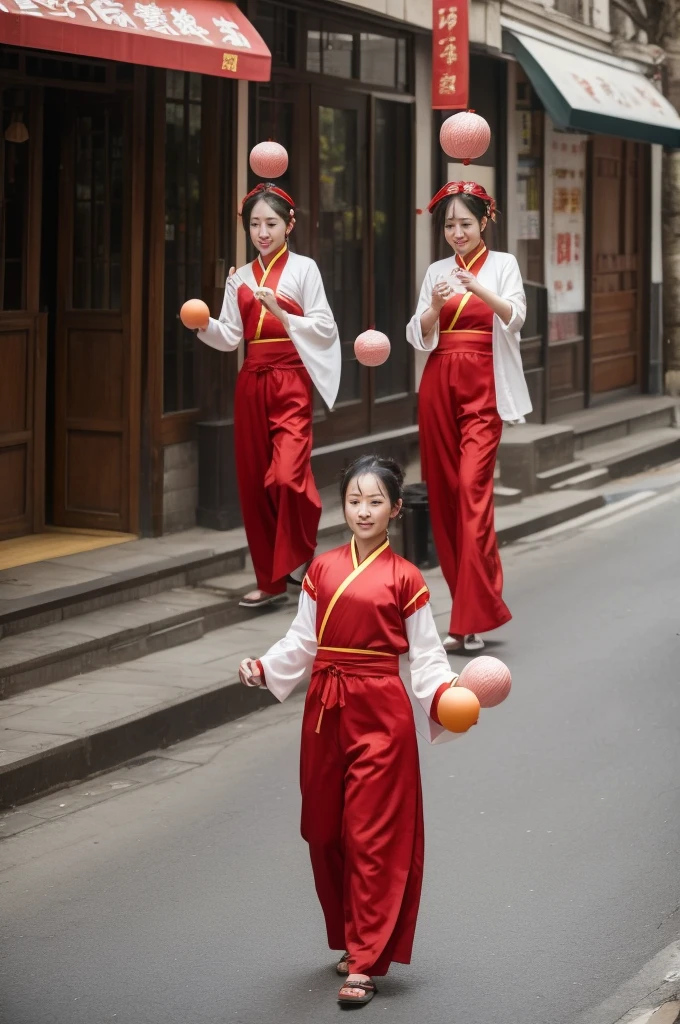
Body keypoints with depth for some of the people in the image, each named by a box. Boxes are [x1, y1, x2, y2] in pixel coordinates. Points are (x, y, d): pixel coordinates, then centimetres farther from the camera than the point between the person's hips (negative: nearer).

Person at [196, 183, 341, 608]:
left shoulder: (303, 269, 1)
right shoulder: (240, 277, 12)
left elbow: (325, 328, -4)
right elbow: (231, 336, 7)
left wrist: (281, 314, -16)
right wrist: (205, 325, -12)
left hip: (291, 381, -5)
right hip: (252, 382, 5)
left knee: (287, 475, -22)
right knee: (254, 481, 4)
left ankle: (300, 557, 2)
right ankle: (271, 579, 13)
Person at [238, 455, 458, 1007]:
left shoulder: (404, 579, -3)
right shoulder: (322, 570, 7)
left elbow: (426, 657, -2)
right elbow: (302, 643, 10)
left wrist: (446, 694, -19)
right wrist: (263, 668, -5)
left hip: (380, 712, -4)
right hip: (325, 708, 4)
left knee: (372, 836, -4)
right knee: (326, 831, 10)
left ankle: (366, 963, 0)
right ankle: (352, 939, 28)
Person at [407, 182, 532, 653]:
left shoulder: (502, 264, 4)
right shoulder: (437, 272, 13)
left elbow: (515, 316, -13)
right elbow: (419, 337, 7)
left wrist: (480, 291, -31)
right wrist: (436, 306, -13)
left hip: (483, 385, -4)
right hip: (439, 385, 4)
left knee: (473, 486, -16)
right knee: (443, 489, 2)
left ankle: (474, 617, -18)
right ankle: (470, 602, 12)